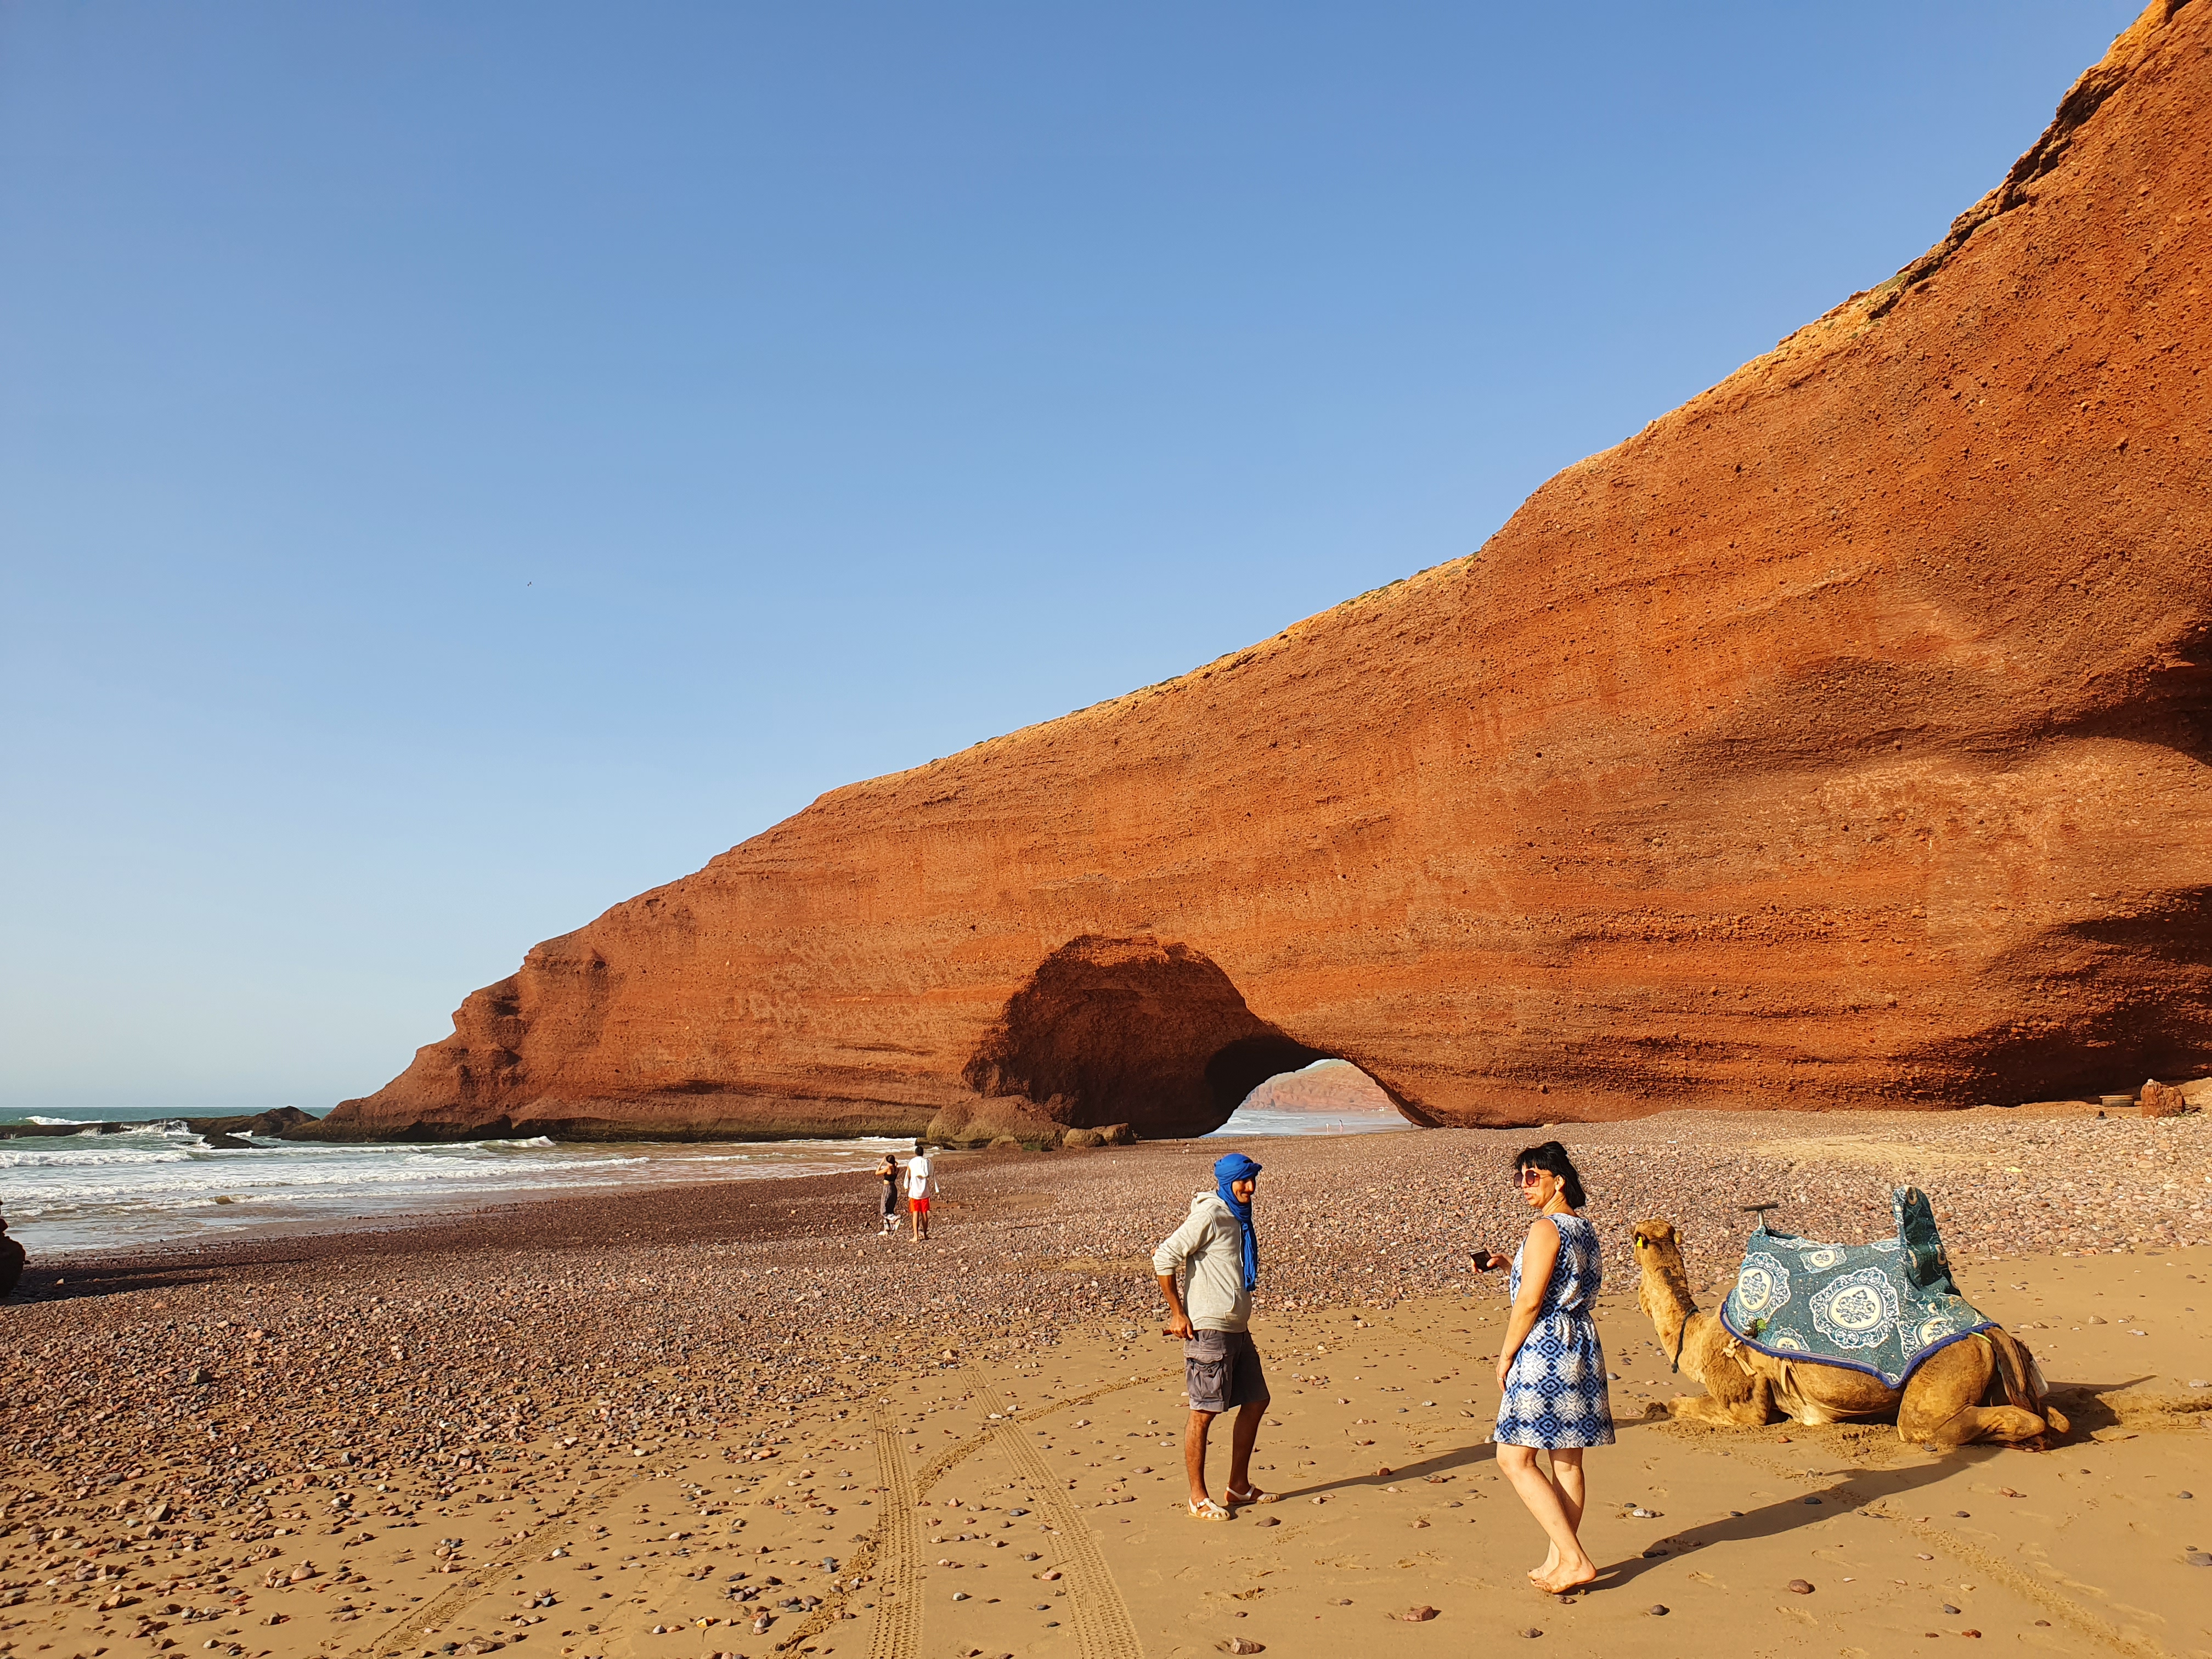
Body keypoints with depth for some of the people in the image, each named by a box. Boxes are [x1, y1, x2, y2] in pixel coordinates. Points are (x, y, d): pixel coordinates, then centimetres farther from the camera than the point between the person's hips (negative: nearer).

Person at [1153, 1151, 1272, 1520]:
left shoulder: (1240, 1217, 12)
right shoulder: (1210, 1215, -15)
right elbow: (1164, 1258, -19)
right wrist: (1178, 1314, -15)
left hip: (1238, 1329, 10)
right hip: (1208, 1330, -10)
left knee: (1256, 1402, 14)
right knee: (1204, 1412, -2)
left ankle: (1239, 1486, 26)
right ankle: (1198, 1497, 8)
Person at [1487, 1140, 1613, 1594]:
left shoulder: (1545, 1229, -15)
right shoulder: (1584, 1228, 12)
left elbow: (1530, 1301, -18)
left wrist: (1506, 1354, -8)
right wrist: (1506, 1264, 18)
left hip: (1544, 1351, -9)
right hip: (1582, 1348, 9)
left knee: (1515, 1459, -3)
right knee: (1568, 1461, 13)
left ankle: (1574, 1560, -6)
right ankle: (1558, 1560, 21)